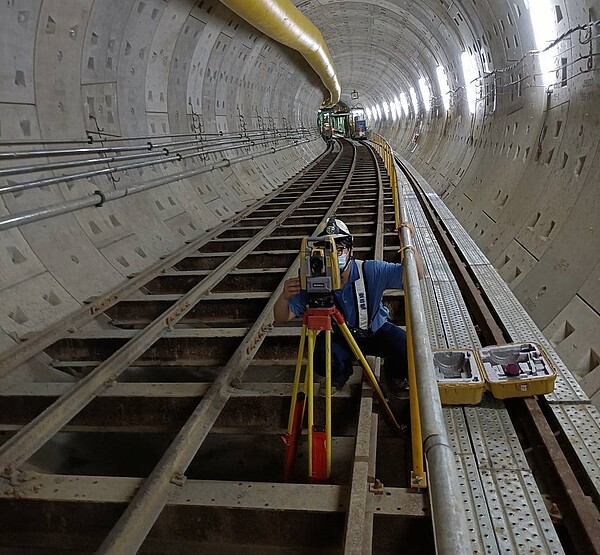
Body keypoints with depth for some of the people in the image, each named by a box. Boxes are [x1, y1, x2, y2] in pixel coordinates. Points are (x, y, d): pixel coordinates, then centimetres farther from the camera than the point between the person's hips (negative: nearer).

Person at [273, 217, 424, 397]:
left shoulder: (371, 271, -23)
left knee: (406, 348, -29)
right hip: (340, 338, 1)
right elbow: (281, 318, -19)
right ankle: (339, 376, 10)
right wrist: (284, 296, -43)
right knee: (322, 360, -31)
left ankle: (395, 375, 10)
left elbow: (416, 275, -21)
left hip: (377, 331, 0)